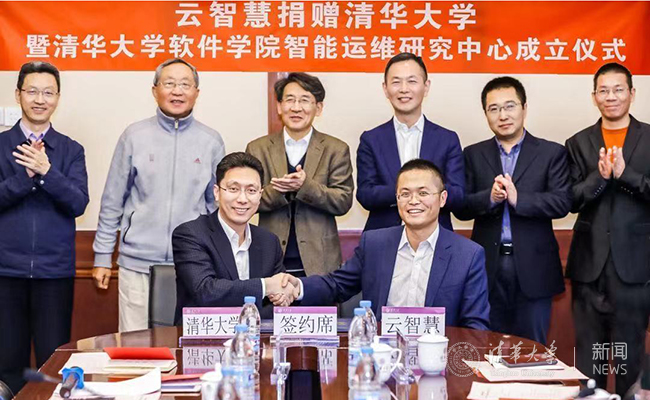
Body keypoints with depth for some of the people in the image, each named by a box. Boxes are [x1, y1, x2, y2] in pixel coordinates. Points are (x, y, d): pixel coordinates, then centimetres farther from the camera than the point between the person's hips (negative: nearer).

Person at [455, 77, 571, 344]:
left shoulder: (551, 153, 3)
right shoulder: (473, 155, 8)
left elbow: (562, 203, -8)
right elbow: (461, 208, 1)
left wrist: (517, 198, -21)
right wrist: (489, 197, -18)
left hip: (533, 268, -1)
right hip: (488, 266, 2)